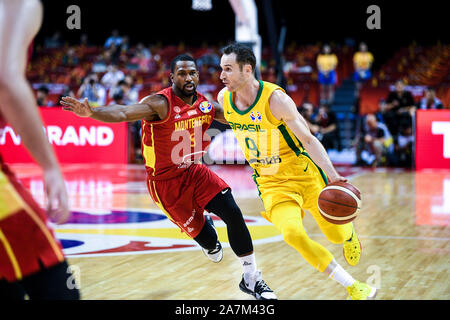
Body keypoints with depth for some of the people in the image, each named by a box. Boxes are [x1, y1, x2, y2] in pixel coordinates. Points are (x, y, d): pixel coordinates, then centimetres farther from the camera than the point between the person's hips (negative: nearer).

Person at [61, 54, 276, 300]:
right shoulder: (161, 104, -22)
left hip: (193, 171, 5)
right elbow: (122, 114, -37)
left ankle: (252, 279, 9)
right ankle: (203, 227, 42)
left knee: (233, 213, -12)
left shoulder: (205, 103, -3)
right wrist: (91, 112, -54)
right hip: (165, 182, -5)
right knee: (207, 239, -1)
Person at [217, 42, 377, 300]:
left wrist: (331, 174, -27)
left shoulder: (276, 99, -22)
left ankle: (349, 232, 49)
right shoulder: (224, 98, -8)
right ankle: (351, 286, -10)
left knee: (336, 235, 7)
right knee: (292, 234, -23)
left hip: (303, 173, -3)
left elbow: (308, 139, -17)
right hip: (271, 182, 3)